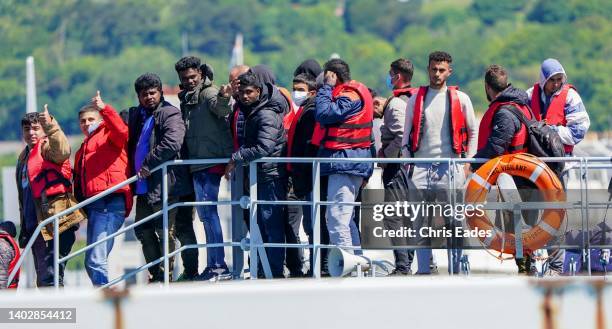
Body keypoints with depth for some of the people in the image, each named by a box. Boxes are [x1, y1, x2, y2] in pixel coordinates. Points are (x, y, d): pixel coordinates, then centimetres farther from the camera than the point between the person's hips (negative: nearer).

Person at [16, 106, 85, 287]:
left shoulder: (47, 147, -2)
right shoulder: (24, 157, 23)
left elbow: (63, 150, -29)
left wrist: (51, 125, -45)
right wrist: (24, 229, 30)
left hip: (55, 223, -9)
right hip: (34, 227, 9)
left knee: (49, 278, -18)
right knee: (43, 280, 12)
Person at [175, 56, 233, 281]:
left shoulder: (208, 92, -8)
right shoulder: (186, 99, 18)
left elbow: (220, 109, -32)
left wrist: (223, 100, -51)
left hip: (212, 161, -9)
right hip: (197, 166, 9)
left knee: (208, 212, -12)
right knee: (205, 213, 12)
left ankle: (219, 266, -13)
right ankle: (213, 265, 18)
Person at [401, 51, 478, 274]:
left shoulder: (460, 99, 6)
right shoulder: (416, 99, 12)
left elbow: (473, 132, 13)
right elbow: (407, 133, 14)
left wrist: (468, 160, 5)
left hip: (450, 167, -2)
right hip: (421, 168, 2)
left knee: (453, 222, -3)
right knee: (421, 223, 0)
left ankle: (455, 270, 1)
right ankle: (423, 271, 4)